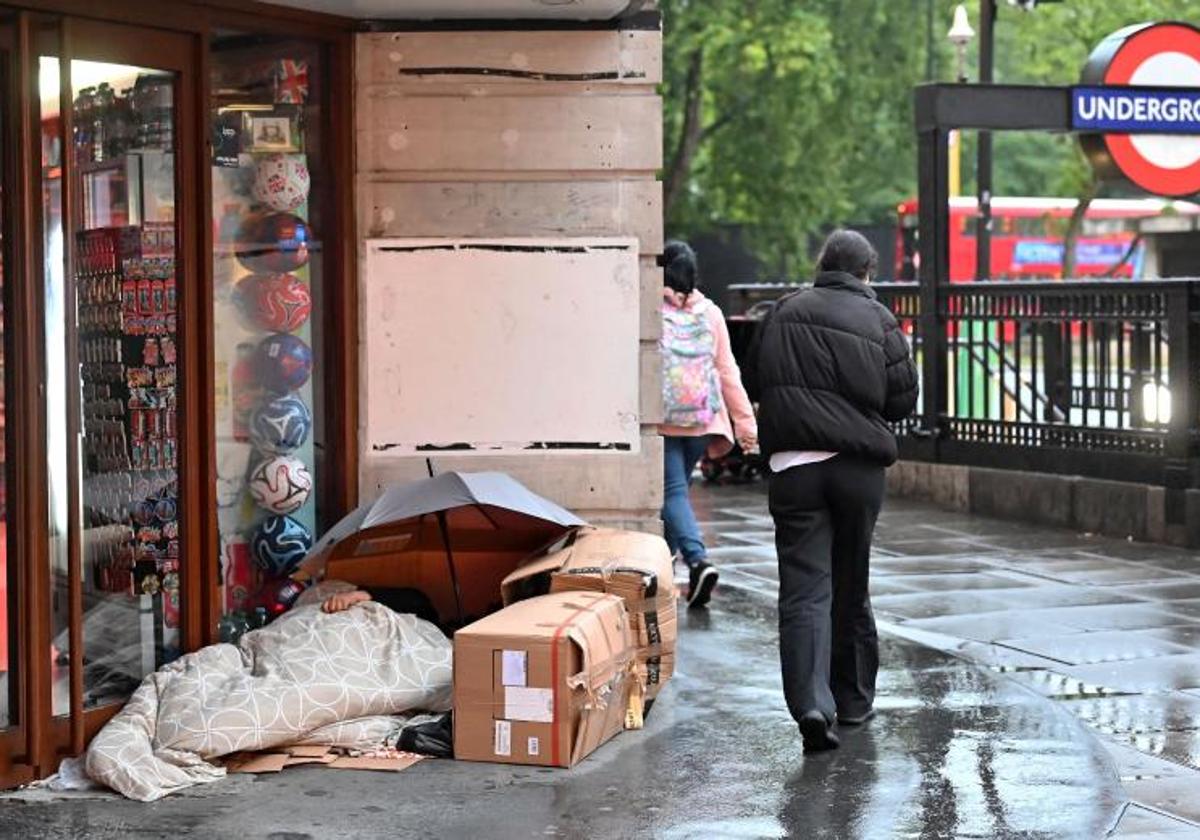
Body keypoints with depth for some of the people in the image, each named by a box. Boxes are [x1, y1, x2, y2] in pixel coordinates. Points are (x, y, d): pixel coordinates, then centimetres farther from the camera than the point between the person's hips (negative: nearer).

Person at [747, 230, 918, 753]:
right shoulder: (878, 320, 1)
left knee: (804, 589, -5)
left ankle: (811, 704, -21)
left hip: (793, 465, 0)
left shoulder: (785, 313, 4)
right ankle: (853, 700, 26)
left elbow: (755, 381, 12)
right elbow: (903, 399, 3)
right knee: (850, 589, 15)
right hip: (859, 467, 0)